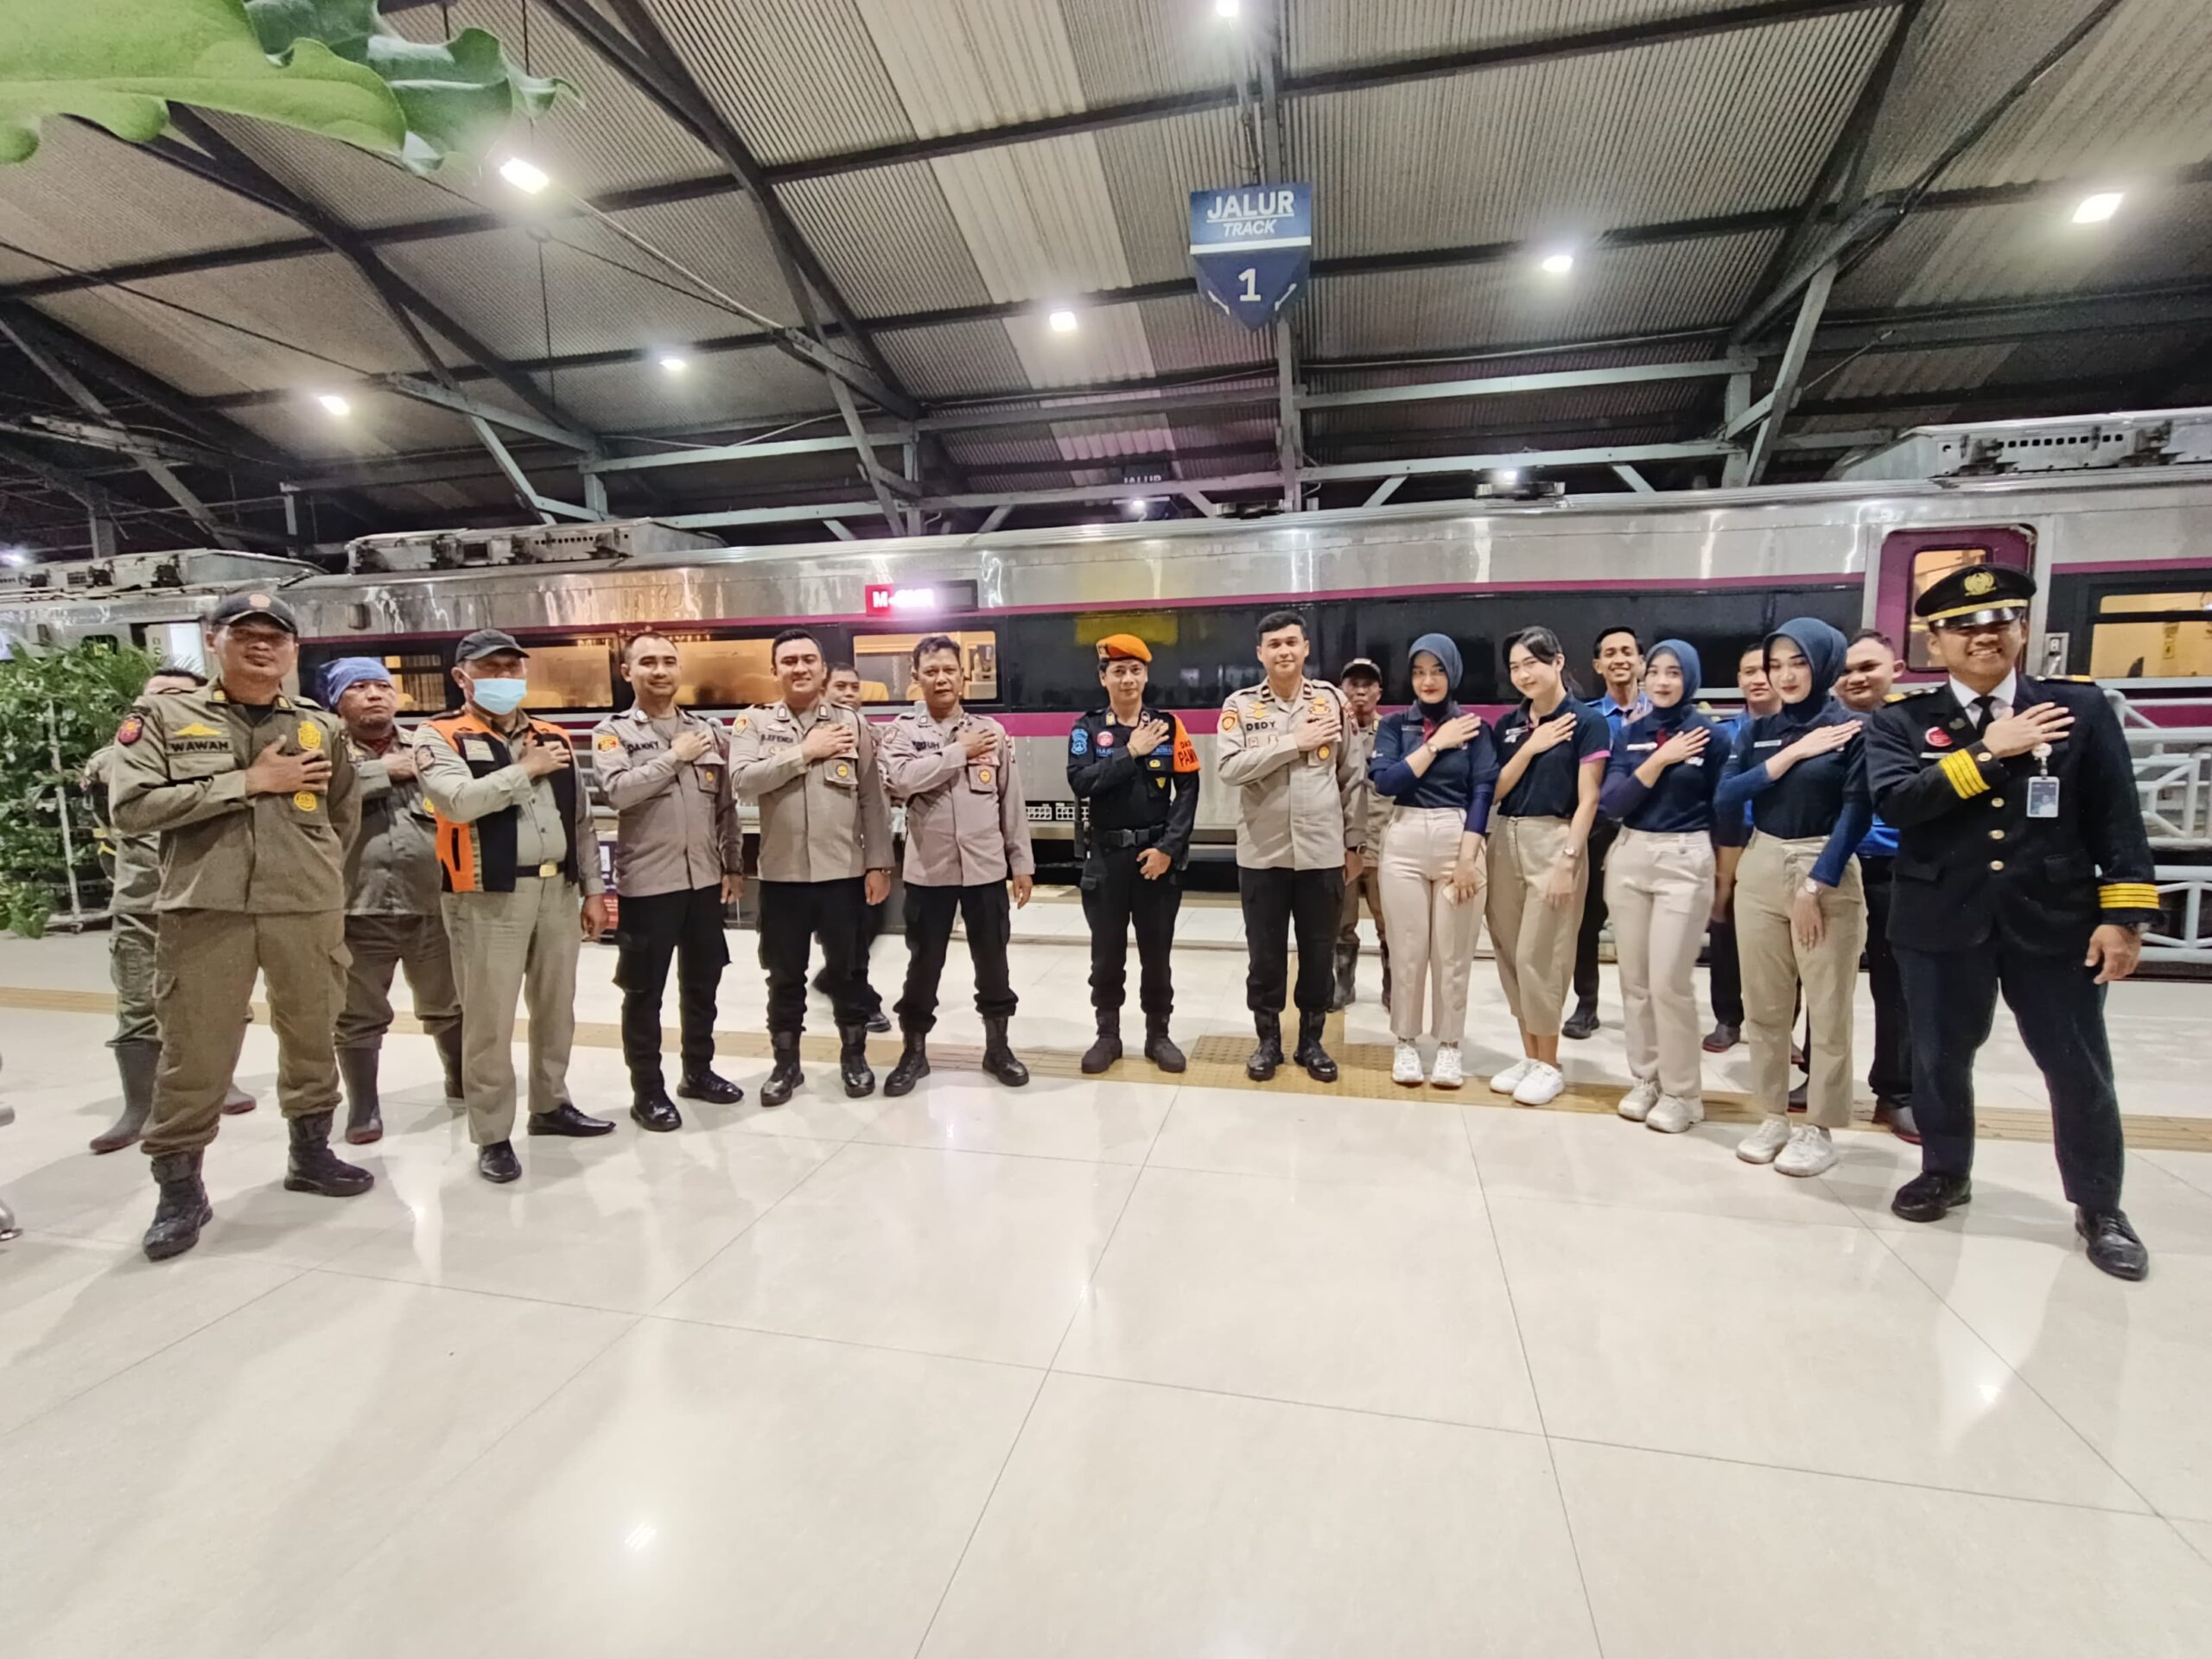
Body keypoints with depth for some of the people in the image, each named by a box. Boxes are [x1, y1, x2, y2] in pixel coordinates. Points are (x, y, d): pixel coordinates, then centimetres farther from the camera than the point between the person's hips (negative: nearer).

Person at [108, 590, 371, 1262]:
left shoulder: (322, 727, 9)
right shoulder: (165, 716, 2)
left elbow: (345, 815, 20)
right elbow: (133, 807, -9)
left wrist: (313, 870, 13)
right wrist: (248, 782, -12)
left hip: (310, 910, 3)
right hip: (204, 909, -2)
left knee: (312, 1038, 14)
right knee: (193, 1053, 3)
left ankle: (310, 1152, 31)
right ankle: (179, 1185, 19)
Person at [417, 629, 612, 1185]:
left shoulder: (554, 738, 12)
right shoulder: (440, 737, -3)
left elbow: (581, 821, 14)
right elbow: (457, 801, -22)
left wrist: (593, 889, 10)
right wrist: (527, 769, -12)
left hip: (559, 891, 5)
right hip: (488, 898, -5)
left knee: (556, 1008, 15)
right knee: (489, 1020, 1)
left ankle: (551, 1104, 32)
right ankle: (492, 1135, 15)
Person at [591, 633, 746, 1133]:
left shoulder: (709, 731, 9)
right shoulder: (613, 731, -3)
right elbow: (619, 791, -21)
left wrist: (734, 866, 10)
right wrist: (675, 756, -15)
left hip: (705, 879, 5)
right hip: (647, 883, -4)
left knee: (702, 982, 16)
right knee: (644, 991, 5)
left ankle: (698, 1070, 33)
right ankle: (647, 1090, 19)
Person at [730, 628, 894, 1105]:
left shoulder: (852, 723, 2)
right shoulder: (753, 724, 3)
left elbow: (872, 800, 1)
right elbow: (743, 780, -15)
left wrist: (878, 864, -3)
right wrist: (806, 752, -16)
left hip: (844, 871, 0)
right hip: (782, 873, 0)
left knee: (846, 969, 12)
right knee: (785, 975, 12)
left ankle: (854, 1055, 29)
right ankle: (786, 1062, 29)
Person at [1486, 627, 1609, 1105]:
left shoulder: (1587, 721, -5)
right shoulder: (1509, 724, 10)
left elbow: (1587, 799, -9)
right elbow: (1497, 790, 6)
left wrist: (1568, 860, -15)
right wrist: (1530, 748, -6)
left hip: (1554, 841, -5)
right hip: (1506, 841, 6)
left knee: (1539, 957, -4)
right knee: (1510, 955, 8)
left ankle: (1549, 1064, 12)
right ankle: (1528, 1055, 22)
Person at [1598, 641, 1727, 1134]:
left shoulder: (1710, 733, -3)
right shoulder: (1630, 733, 7)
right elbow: (1610, 803, -5)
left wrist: (1725, 876, 3)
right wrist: (1660, 759, -13)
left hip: (1685, 862, -4)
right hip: (1629, 858, 4)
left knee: (1669, 981, -5)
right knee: (1634, 978, 8)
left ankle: (1681, 1093, 11)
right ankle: (1644, 1080, 23)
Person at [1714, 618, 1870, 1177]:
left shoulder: (1853, 729, -4)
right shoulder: (1756, 730, 8)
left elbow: (1857, 814, -9)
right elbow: (1724, 800, -3)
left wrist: (1815, 885, -14)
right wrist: (1787, 757, -12)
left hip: (1828, 873, -4)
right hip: (1760, 871, 4)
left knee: (1827, 1011, 2)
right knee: (1764, 1006, 9)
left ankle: (1820, 1129, 14)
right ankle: (1773, 1117, 21)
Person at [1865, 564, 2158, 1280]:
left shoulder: (2081, 708, 3)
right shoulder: (1901, 723, 0)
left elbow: (2117, 818, 1)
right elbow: (1895, 802, -17)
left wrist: (2123, 916, -6)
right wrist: (1989, 752, -18)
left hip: (2056, 922, 1)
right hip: (1942, 924, 0)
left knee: (2080, 1069, 11)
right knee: (1941, 1060, 13)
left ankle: (2099, 1207, 31)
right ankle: (1946, 1172, 34)